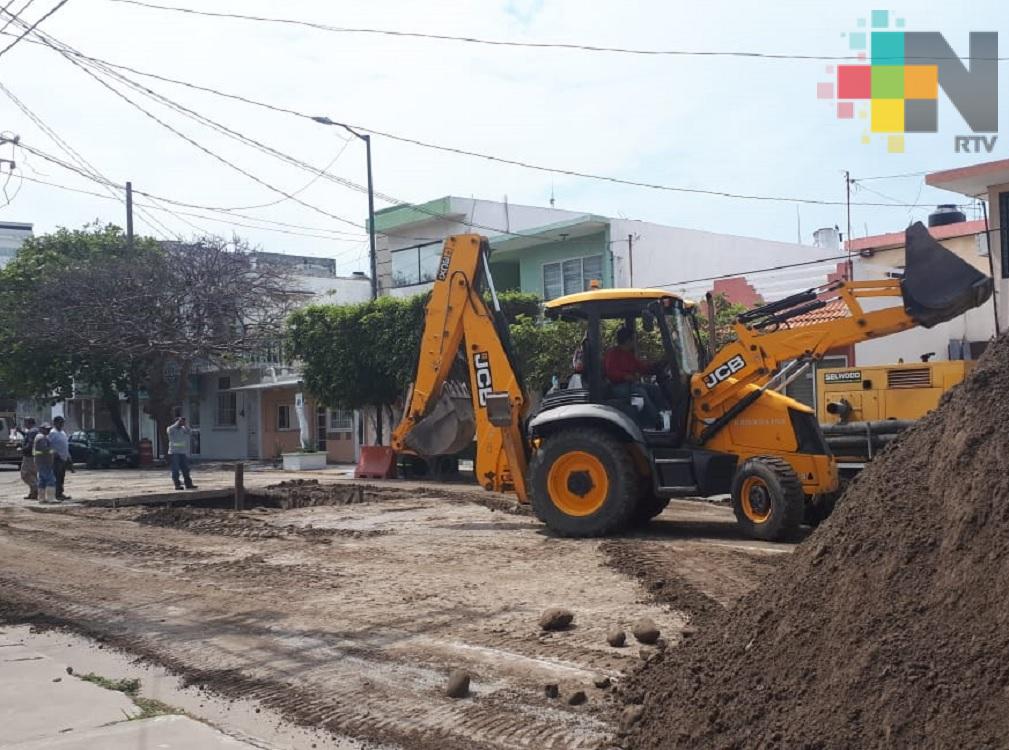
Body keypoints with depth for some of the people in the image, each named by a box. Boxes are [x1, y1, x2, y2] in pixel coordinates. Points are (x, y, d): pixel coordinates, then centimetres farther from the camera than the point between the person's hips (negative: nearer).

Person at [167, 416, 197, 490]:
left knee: (185, 469, 5)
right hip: (174, 453, -5)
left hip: (182, 452, 5)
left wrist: (185, 424, -12)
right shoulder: (170, 429, 0)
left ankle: (188, 484, 7)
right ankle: (177, 485, -4)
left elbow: (189, 431, -5)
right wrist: (177, 423, -19)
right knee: (175, 469, -5)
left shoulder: (182, 429, 13)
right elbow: (170, 429, -24)